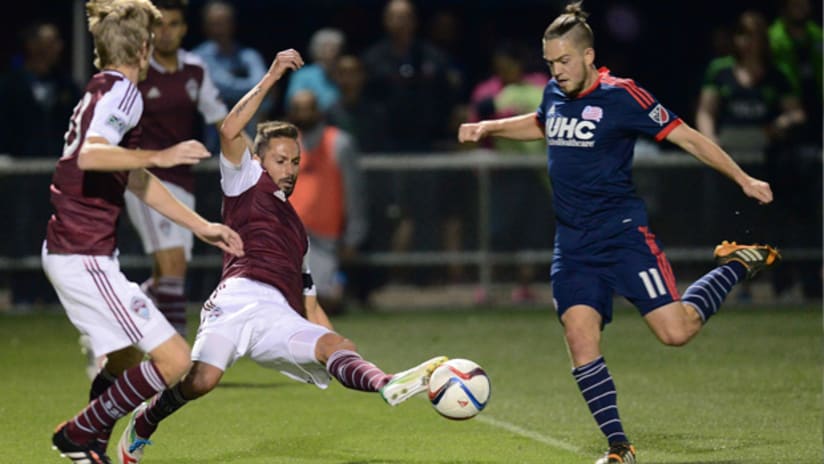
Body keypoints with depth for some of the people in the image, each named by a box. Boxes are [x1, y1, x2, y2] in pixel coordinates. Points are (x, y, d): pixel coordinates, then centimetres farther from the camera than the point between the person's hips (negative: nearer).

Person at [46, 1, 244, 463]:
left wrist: (203, 227, 29)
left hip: (68, 250, 11)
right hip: (86, 256, -11)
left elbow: (137, 179, 26)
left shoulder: (103, 92, 18)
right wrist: (161, 156, -38)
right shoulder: (122, 93, -13)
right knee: (174, 360, -12)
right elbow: (89, 155, -33)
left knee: (127, 361, 24)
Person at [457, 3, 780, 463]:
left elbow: (686, 136, -7)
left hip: (623, 232, -6)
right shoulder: (554, 95, 9)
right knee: (580, 335, -11)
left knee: (676, 330, -13)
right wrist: (489, 128, 20)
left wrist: (743, 179, -7)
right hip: (573, 244, 6)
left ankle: (738, 264, 16)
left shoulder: (621, 96, -11)